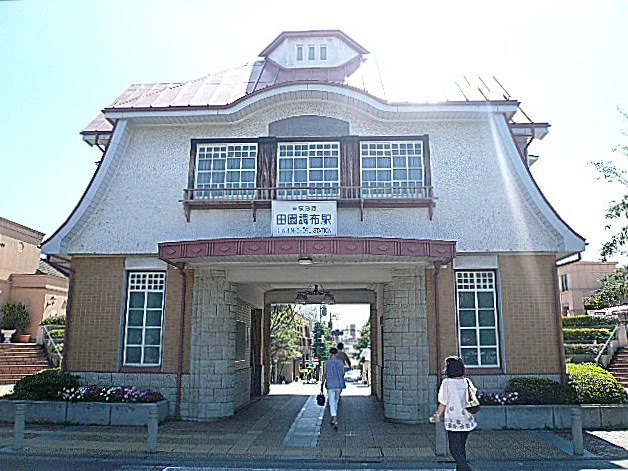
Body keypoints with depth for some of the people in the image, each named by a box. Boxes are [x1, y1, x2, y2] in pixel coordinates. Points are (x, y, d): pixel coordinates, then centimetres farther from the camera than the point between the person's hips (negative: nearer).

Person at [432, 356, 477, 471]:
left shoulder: (447, 383, -13)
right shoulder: (467, 382, 0)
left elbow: (443, 403, -7)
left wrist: (437, 415, 8)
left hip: (454, 422, -5)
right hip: (467, 420, 6)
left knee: (455, 450, 2)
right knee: (461, 448, 20)